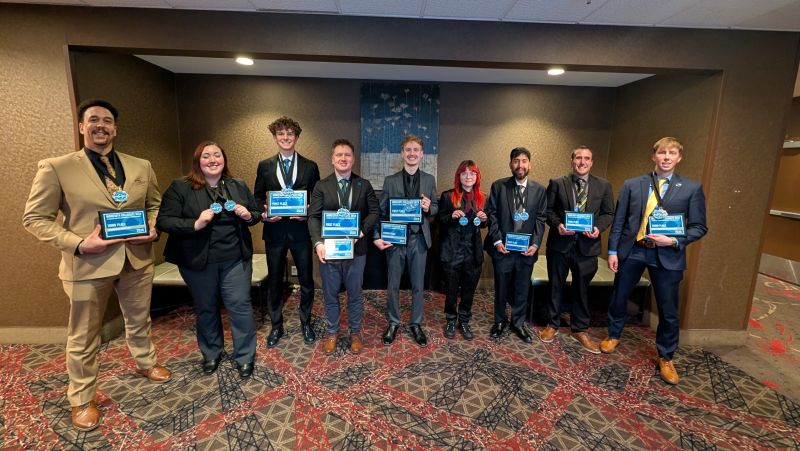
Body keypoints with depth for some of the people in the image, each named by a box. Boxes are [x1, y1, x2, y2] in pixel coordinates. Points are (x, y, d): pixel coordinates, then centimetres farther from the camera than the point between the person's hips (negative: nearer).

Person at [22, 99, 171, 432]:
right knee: (83, 338, 12)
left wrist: (153, 229, -7)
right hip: (88, 264, -3)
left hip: (137, 259, 4)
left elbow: (155, 204, 13)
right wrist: (78, 244, -19)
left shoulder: (141, 166, 5)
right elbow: (34, 218, -5)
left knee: (139, 320, 23)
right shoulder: (55, 167, -7)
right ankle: (81, 400, 33)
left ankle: (146, 363, 48)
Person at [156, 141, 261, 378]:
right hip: (198, 261, -1)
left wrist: (248, 216, -9)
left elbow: (256, 214, 14)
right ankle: (211, 354, 37)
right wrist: (195, 224, -24)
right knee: (206, 308, 15)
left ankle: (245, 356, 20)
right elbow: (163, 221, -9)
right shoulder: (180, 187, -4)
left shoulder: (238, 186, 6)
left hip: (235, 259, 1)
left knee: (240, 306, 3)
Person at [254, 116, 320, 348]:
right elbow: (257, 197, 9)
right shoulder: (265, 166, 6)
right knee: (274, 281, 12)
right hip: (274, 230, 1)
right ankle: (276, 325, 30)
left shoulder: (310, 166, 2)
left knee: (306, 280, 8)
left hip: (301, 230, -1)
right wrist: (263, 214, -10)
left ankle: (306, 322, 29)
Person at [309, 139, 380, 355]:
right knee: (330, 294, 13)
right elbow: (314, 217, -3)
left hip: (356, 248, 0)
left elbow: (374, 212, 2)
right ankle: (332, 332, 33)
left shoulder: (364, 185, 4)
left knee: (355, 293, 13)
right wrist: (318, 242, -18)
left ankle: (355, 333, 32)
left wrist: (362, 230, -15)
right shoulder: (321, 186, 2)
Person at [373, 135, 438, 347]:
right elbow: (381, 212, 0)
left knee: (418, 285, 10)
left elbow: (436, 209, 9)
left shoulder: (429, 180, 6)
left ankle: (416, 324, 28)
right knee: (393, 285, 10)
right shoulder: (390, 180, 1)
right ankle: (393, 323, 28)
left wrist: (428, 208, -14)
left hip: (419, 238, 1)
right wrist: (378, 237, -12)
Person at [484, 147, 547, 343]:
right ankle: (500, 321, 33)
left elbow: (540, 219, 3)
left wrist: (535, 243, -8)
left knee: (522, 289, 13)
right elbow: (491, 214, -3)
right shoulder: (498, 186, -2)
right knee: (501, 288, 13)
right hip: (502, 248, -1)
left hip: (527, 249, 2)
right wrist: (497, 241, -11)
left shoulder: (539, 190, 4)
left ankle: (518, 323, 33)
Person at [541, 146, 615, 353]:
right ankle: (553, 324, 29)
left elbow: (608, 213, 6)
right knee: (556, 286, 12)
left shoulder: (603, 185, 4)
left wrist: (598, 227, -13)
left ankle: (580, 329, 30)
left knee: (582, 288, 12)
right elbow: (548, 210, 1)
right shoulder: (557, 183, 0)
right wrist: (557, 224, -16)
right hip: (560, 243, -1)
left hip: (587, 245, 1)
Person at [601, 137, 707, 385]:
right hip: (631, 251, 1)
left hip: (667, 256, 0)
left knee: (668, 311, 8)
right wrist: (612, 251, -2)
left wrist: (674, 241, -15)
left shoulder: (692, 188, 1)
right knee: (618, 298, 13)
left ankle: (665, 358, 29)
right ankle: (614, 336, 37)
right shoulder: (632, 185, 2)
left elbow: (699, 227, 2)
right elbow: (619, 220, 2)